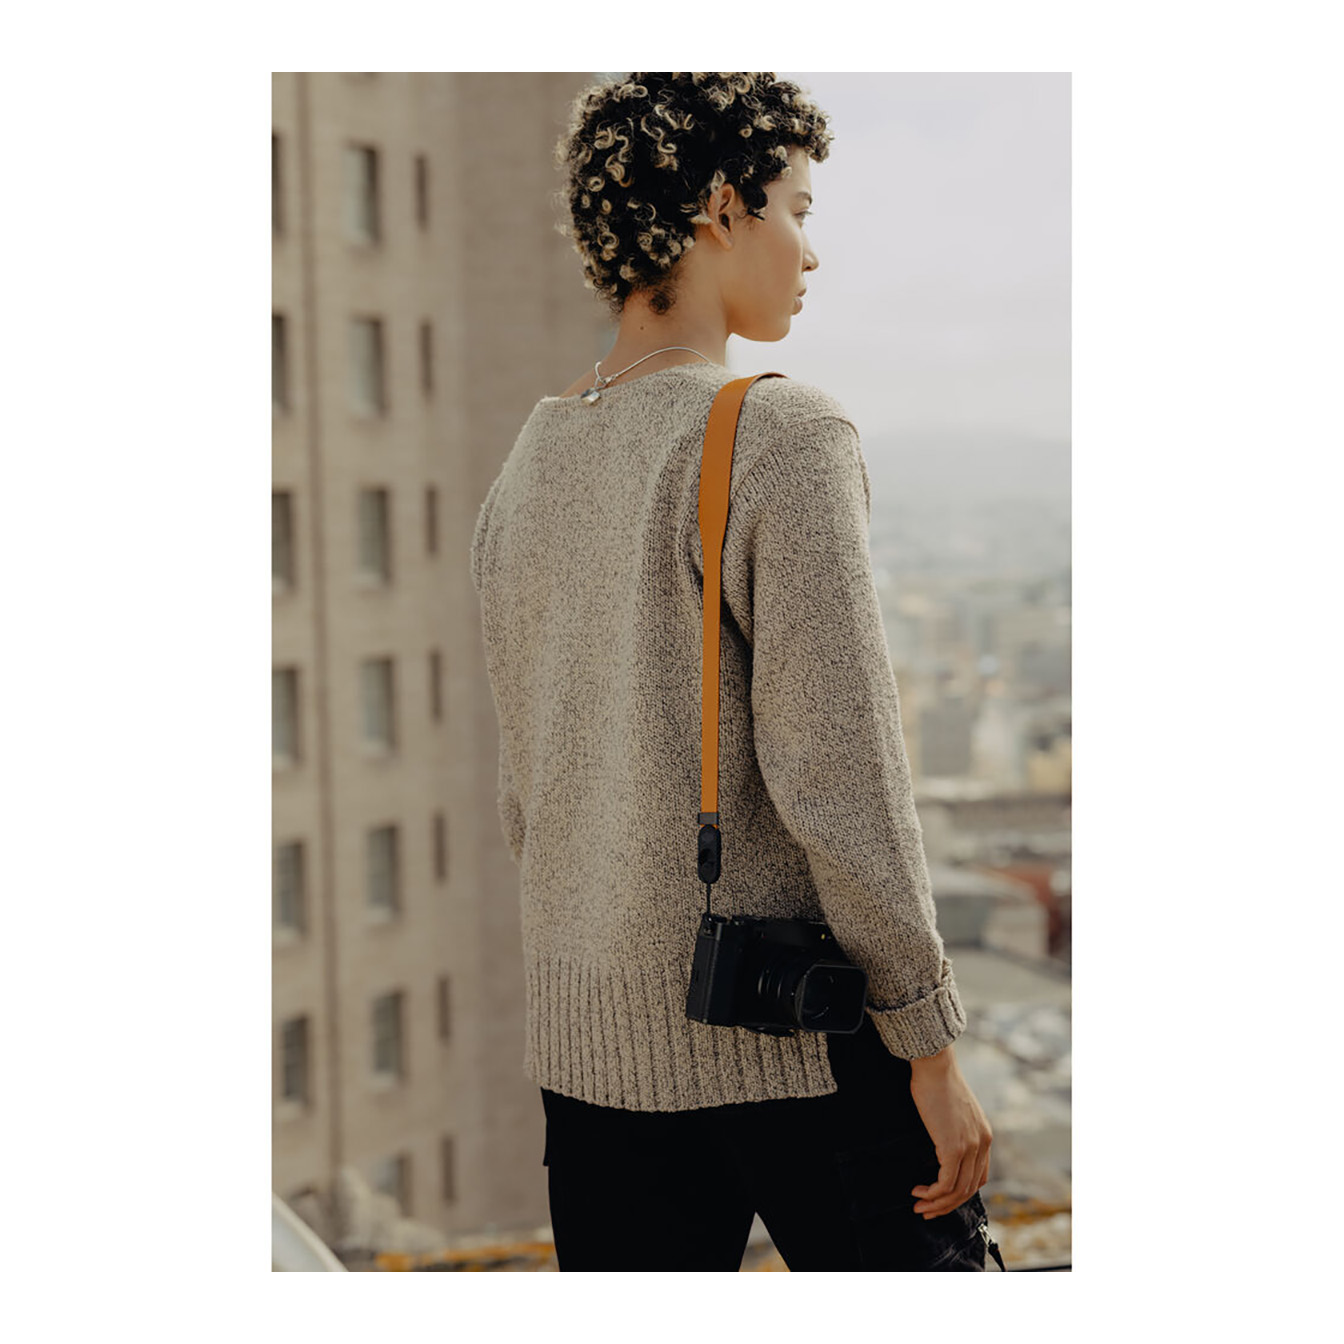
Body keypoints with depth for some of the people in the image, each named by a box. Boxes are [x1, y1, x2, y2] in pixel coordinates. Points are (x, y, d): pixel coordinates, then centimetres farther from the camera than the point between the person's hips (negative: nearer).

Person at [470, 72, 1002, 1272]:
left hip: (592, 1037, 7)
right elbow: (837, 776, -19)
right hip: (799, 1038, -7)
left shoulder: (525, 476, 9)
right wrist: (932, 1047, -12)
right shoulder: (784, 437, -14)